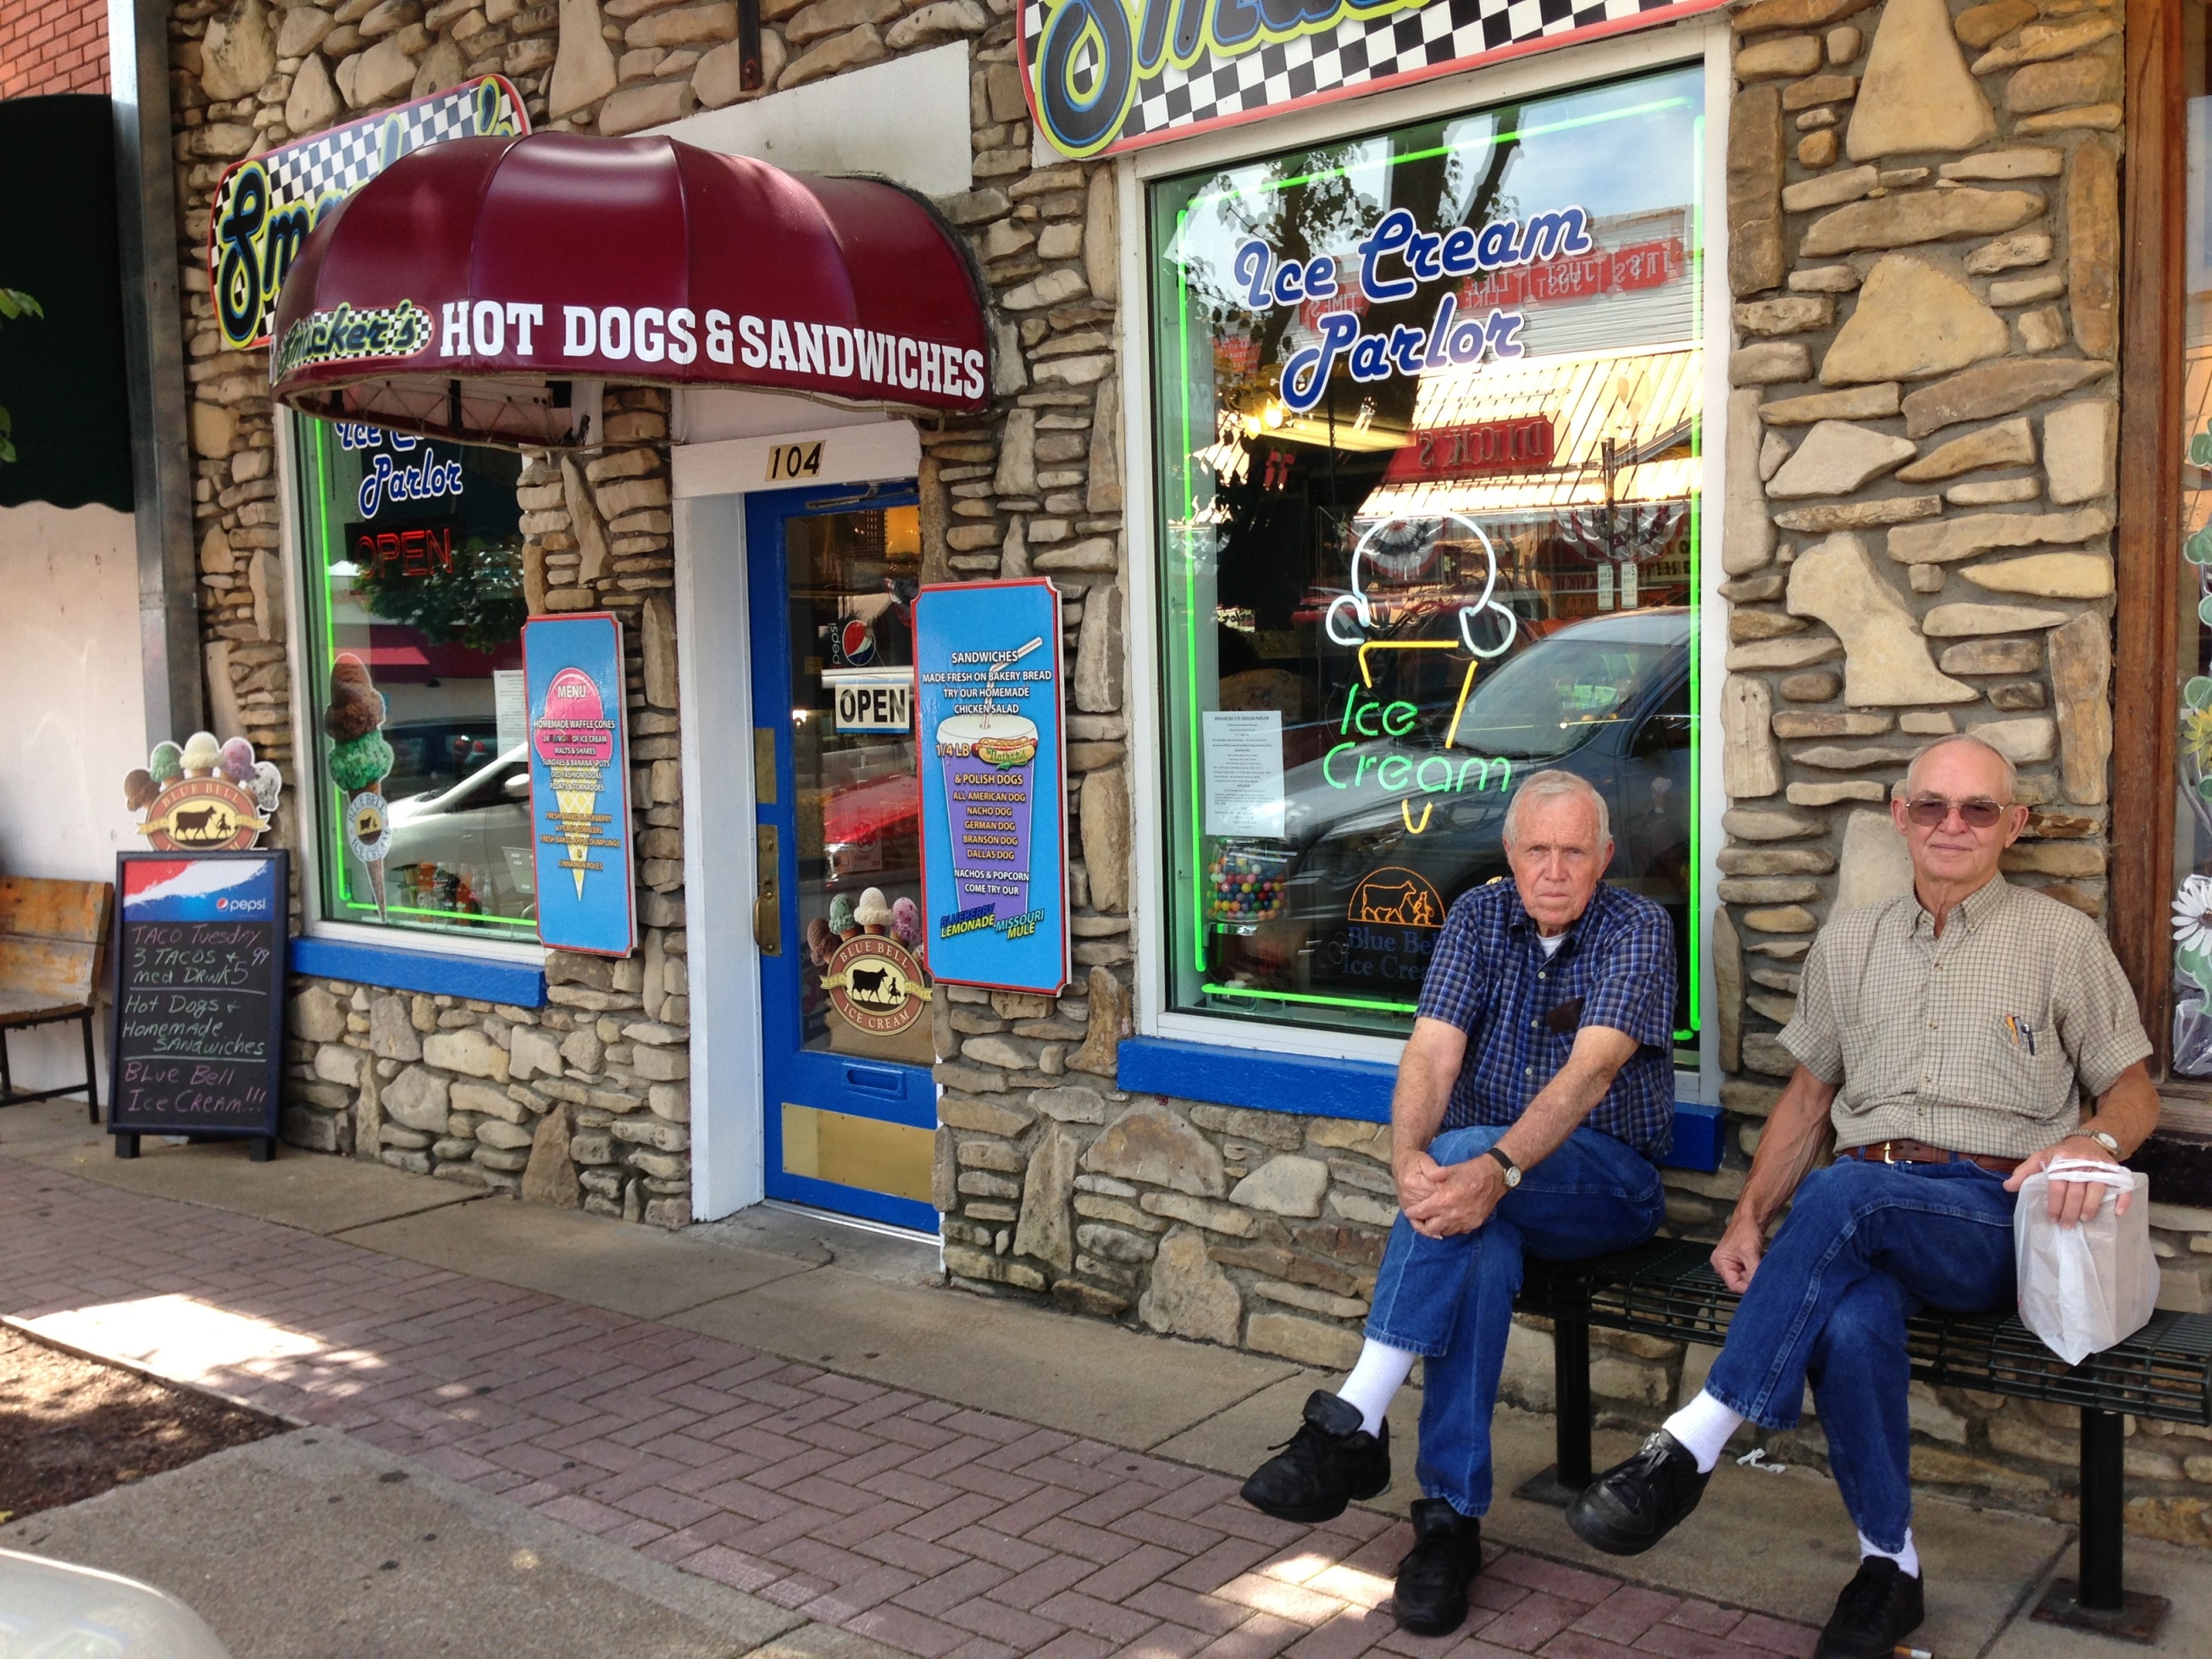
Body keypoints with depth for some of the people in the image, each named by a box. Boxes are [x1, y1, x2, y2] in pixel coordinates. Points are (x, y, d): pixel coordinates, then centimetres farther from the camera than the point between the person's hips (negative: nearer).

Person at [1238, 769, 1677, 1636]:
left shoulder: (1638, 929, -9)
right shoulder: (1478, 917, 3)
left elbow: (1591, 1070, -24)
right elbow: (1431, 1054, -9)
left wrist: (1496, 1167, -40)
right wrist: (1406, 1158, -30)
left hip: (1607, 1179, -3)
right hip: (1493, 1173, 3)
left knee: (1460, 1154, -34)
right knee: (1479, 1250, -33)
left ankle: (1352, 1427, -34)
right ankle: (1450, 1518, -26)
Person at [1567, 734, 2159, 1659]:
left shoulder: (2062, 941, 9)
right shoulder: (1849, 943, 18)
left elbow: (2134, 1092, 11)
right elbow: (1808, 1097, 20)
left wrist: (2094, 1141, -14)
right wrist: (1749, 1219, 7)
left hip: (1992, 1220, -3)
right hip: (1865, 1223, 3)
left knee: (1847, 1189, -37)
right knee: (1850, 1323, -33)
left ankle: (1694, 1442, -33)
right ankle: (1889, 1565, -11)